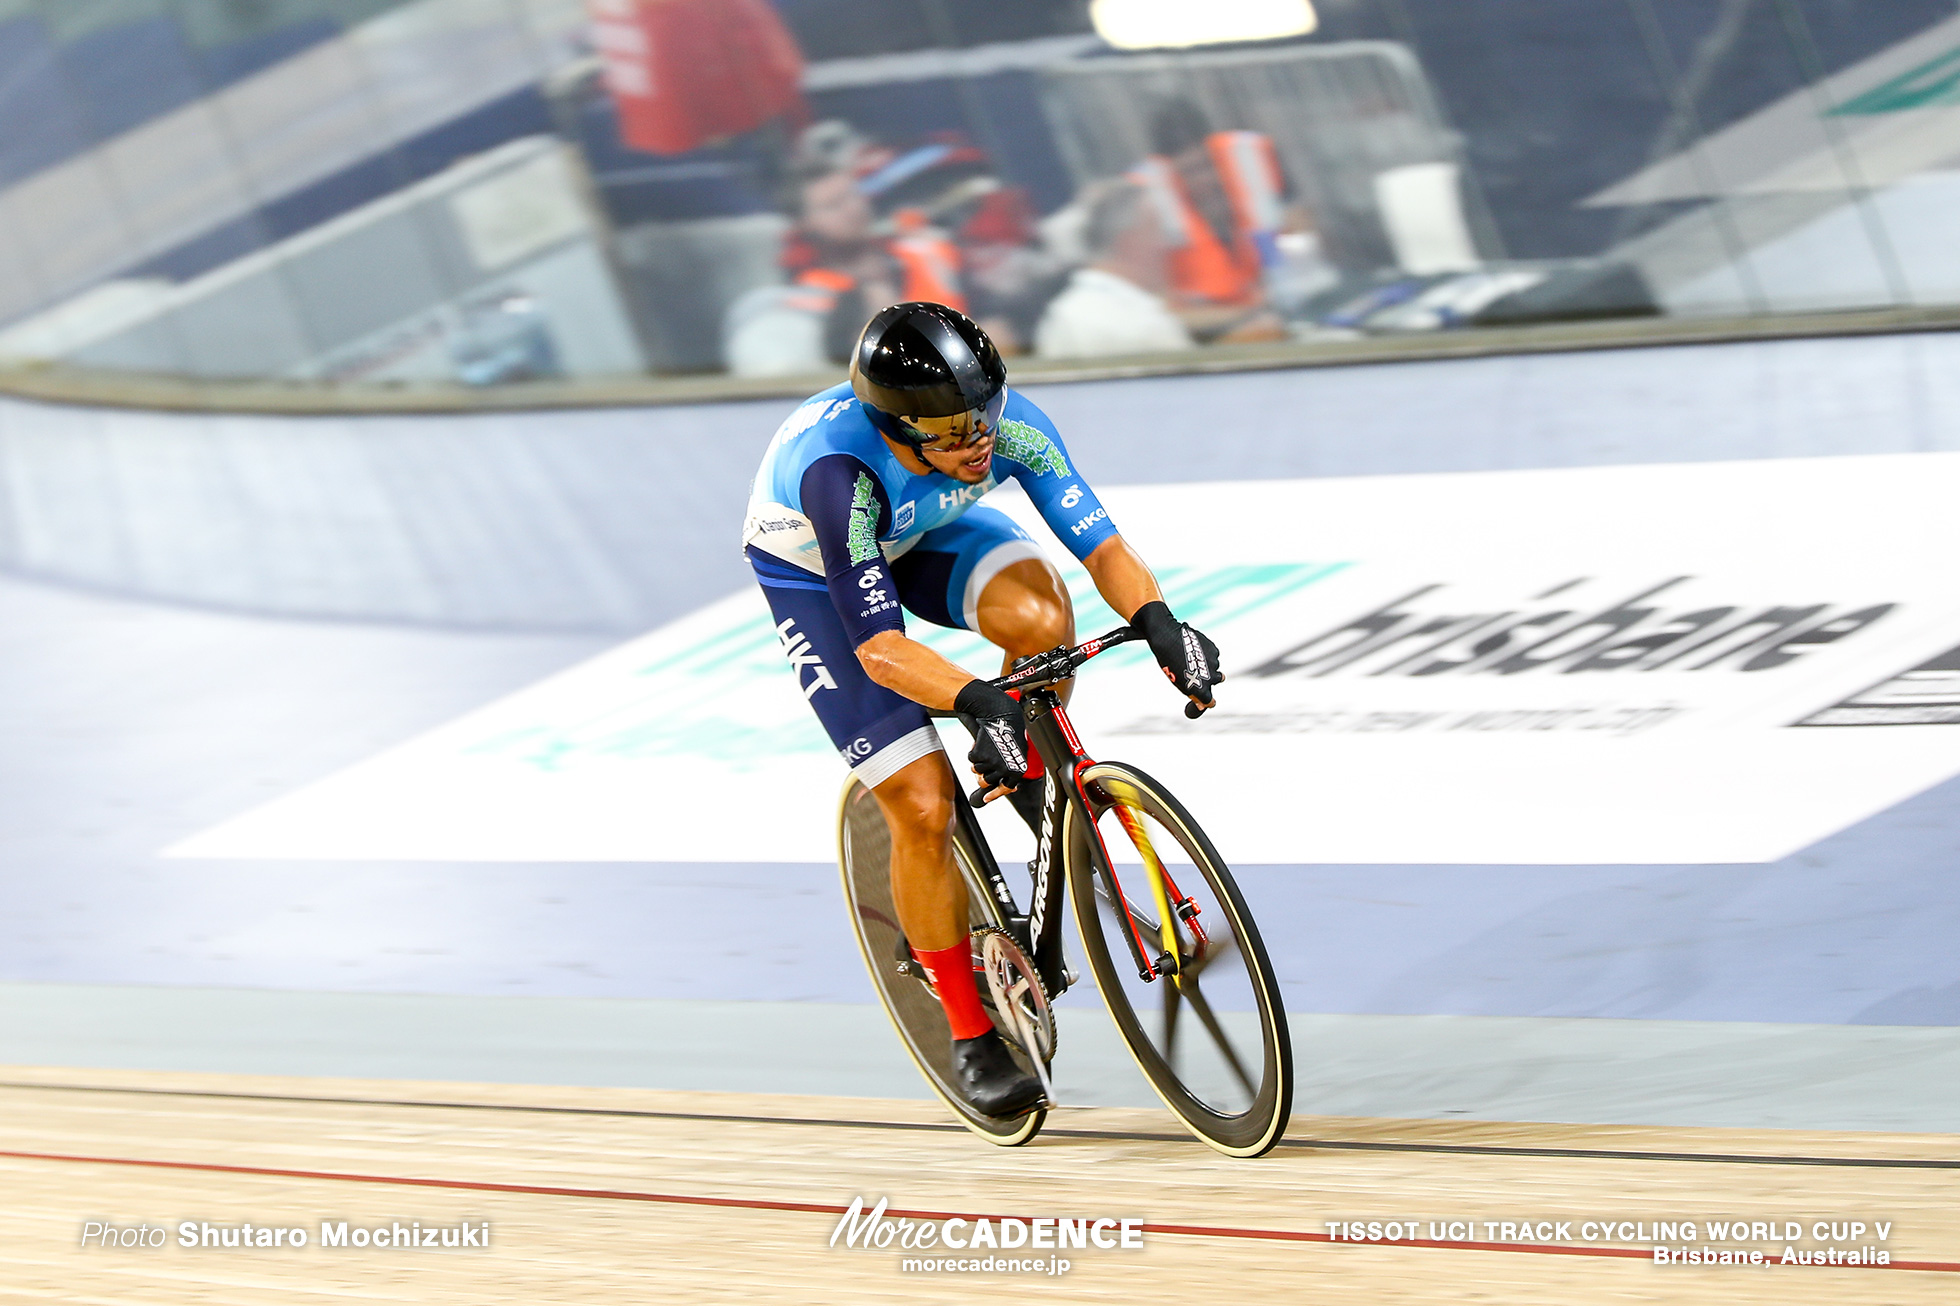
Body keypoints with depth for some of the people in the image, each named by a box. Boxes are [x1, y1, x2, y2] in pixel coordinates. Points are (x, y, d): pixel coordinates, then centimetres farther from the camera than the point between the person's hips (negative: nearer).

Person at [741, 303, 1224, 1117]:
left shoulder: (1008, 426, -30)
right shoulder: (840, 471, -42)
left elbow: (1099, 545, -27)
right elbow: (879, 646, -43)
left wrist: (1157, 622, -47)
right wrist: (977, 703, -60)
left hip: (920, 534, 4)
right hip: (812, 573, -4)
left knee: (1039, 616, -30)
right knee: (923, 808, -12)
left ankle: (1033, 777, 1)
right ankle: (970, 1036, 5)